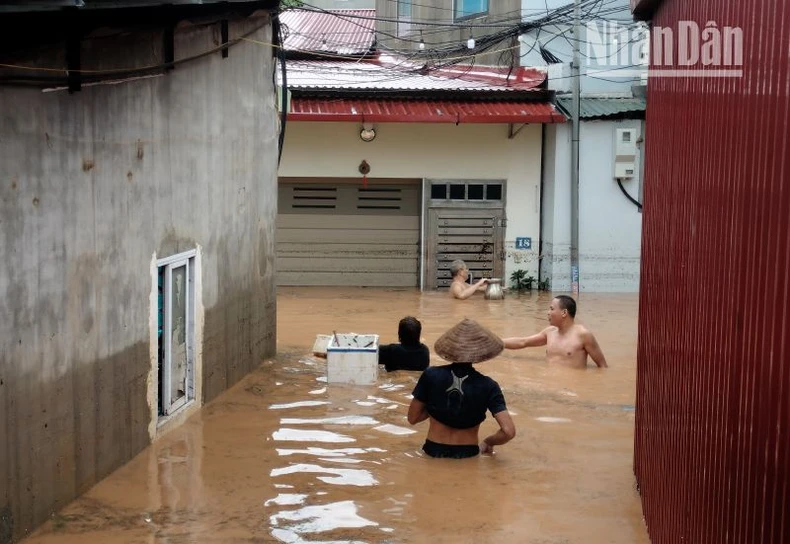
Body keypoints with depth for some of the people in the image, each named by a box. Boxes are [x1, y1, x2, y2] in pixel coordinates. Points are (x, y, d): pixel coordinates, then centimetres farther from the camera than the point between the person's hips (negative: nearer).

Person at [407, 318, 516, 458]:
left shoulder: (431, 376, -11)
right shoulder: (488, 386, -13)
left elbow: (412, 418, -2)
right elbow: (508, 431, -17)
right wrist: (487, 442, 1)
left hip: (434, 452, 0)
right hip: (467, 454, 0)